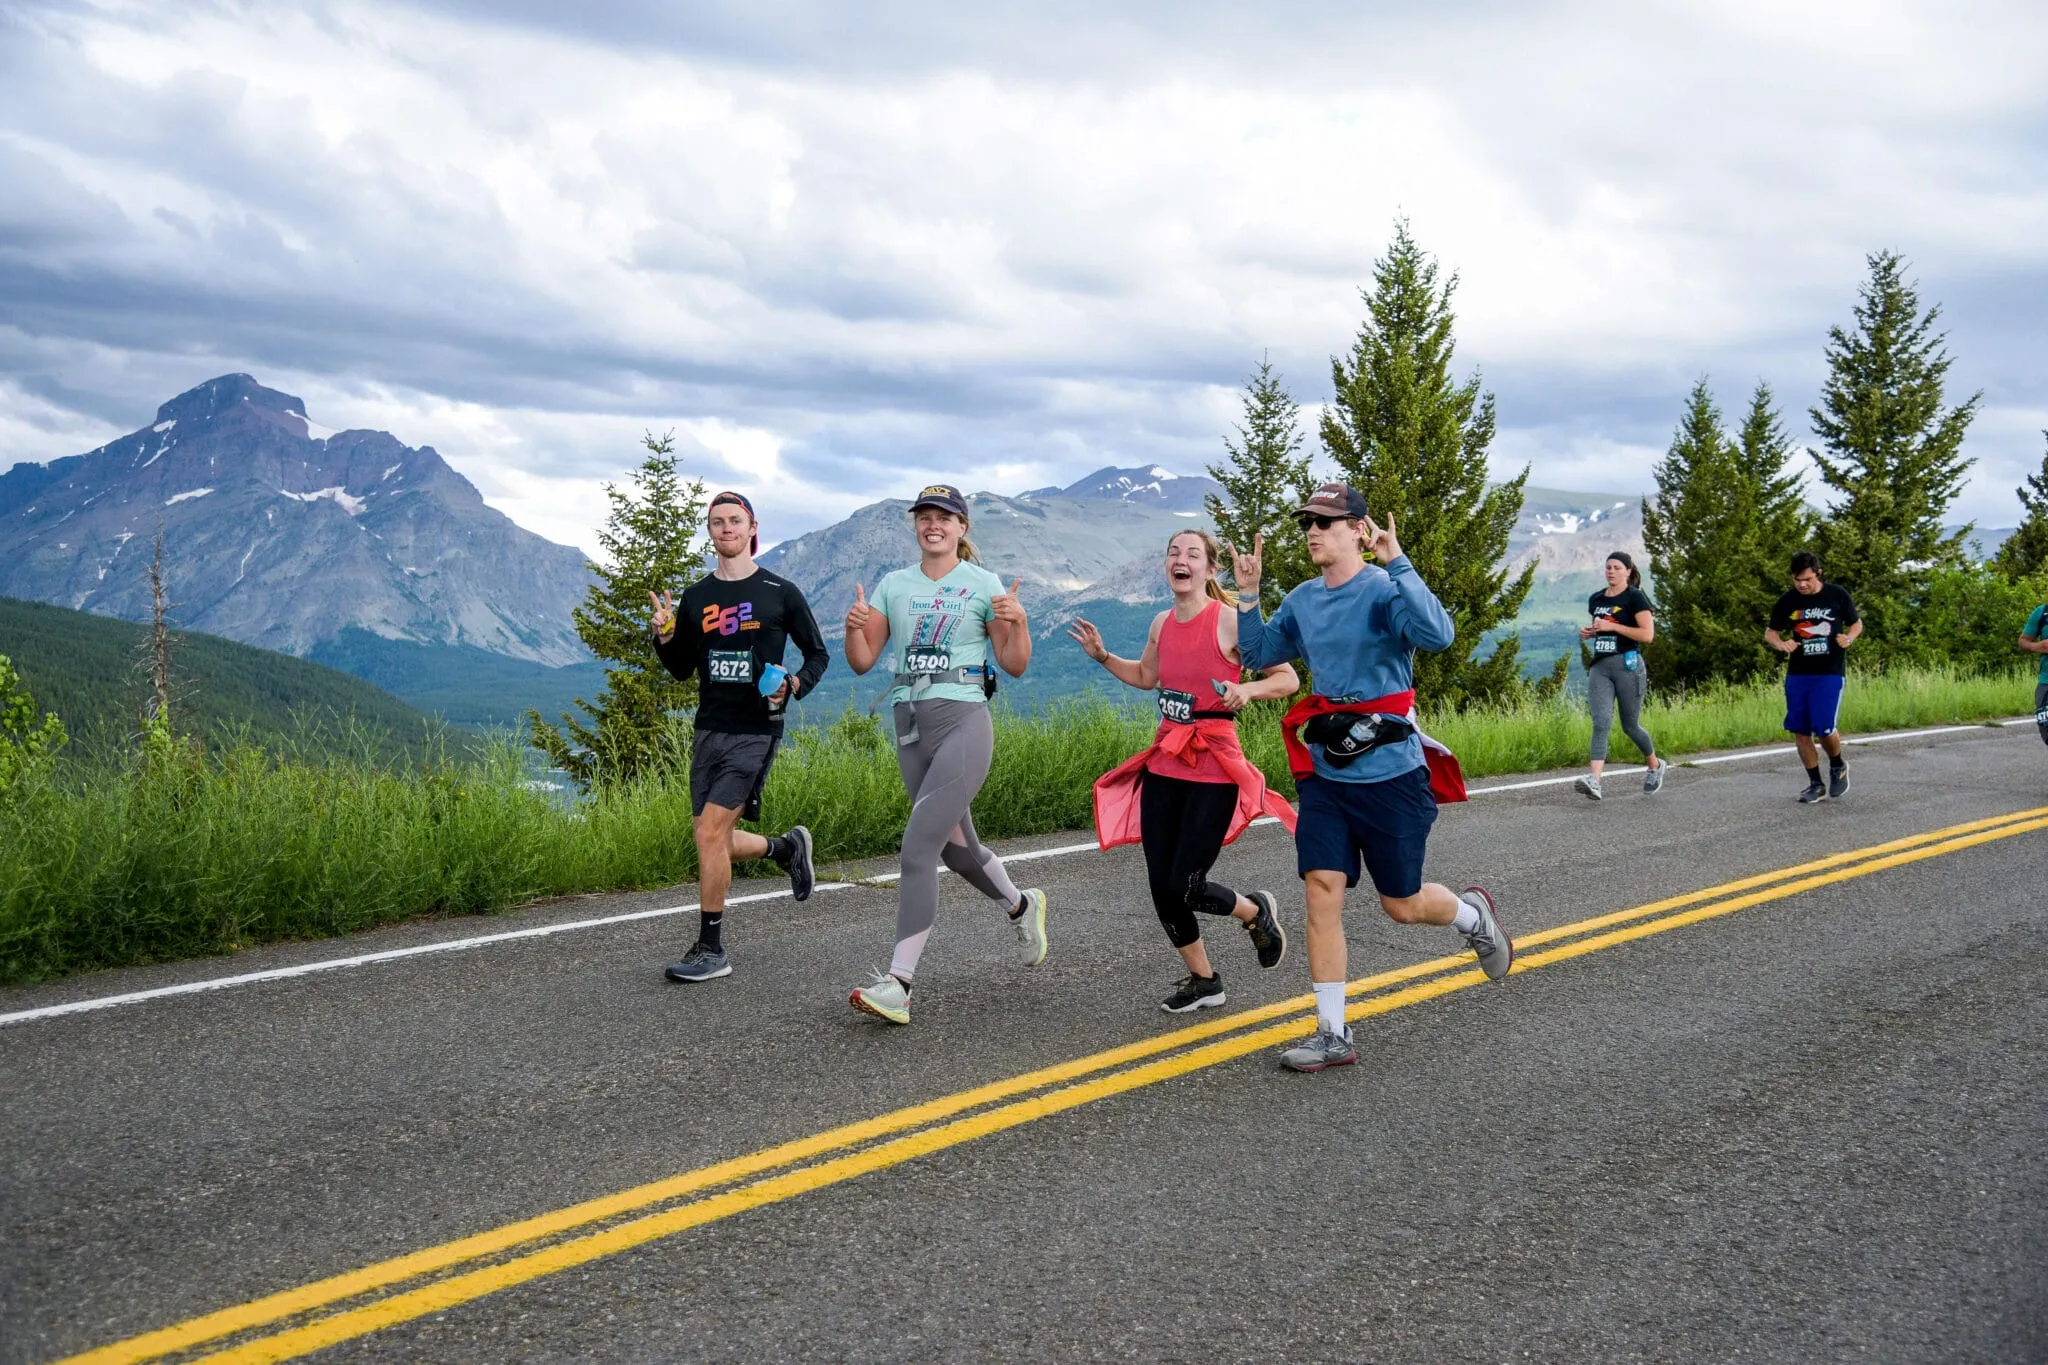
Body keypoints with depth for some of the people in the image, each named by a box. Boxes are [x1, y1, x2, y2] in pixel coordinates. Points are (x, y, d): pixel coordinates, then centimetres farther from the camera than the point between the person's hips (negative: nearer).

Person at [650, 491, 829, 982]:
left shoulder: (780, 593, -1)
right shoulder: (695, 597, 10)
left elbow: (818, 654, 7)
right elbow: (683, 670, 16)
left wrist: (793, 685, -12)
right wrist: (666, 637, -4)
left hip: (756, 731, -5)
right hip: (709, 729, 6)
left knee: (710, 831, -14)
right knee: (712, 840, 8)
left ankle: (711, 950, -3)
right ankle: (786, 847, 37)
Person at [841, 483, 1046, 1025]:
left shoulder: (983, 584, 2)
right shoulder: (894, 585, 12)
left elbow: (1014, 665, 3)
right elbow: (862, 661, 10)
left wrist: (1017, 620, -14)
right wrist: (855, 626, -9)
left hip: (963, 721, -5)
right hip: (909, 725, 6)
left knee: (919, 845, -16)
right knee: (956, 846, 16)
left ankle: (899, 983, -16)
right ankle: (1022, 907, 46)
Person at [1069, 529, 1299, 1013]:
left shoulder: (1230, 620, -12)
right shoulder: (1162, 623, 7)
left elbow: (1287, 678, -9)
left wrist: (1248, 689, -27)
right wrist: (1102, 656, 12)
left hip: (1213, 769, -6)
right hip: (1165, 766, 6)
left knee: (1184, 886, -8)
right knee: (1161, 887, 6)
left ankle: (1257, 912, 25)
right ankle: (1204, 981, 27)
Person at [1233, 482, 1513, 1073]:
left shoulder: (1385, 591, -14)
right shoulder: (1303, 600, 7)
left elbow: (1437, 634, -32)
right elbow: (1257, 654, 18)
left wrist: (1398, 565, -34)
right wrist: (1247, 596, 5)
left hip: (1391, 775, -5)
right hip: (1326, 774, 5)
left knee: (1402, 904, 8)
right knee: (1322, 890, -3)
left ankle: (1471, 912, 43)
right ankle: (1332, 1036, 5)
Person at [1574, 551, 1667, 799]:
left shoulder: (1635, 597, -5)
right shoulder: (1596, 599, 13)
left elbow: (1647, 634, -13)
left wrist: (1612, 626, -17)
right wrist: (1587, 632, 7)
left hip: (1627, 665, -5)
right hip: (1600, 666, 5)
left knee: (1630, 725, 7)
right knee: (1601, 722, -12)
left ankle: (1655, 765, 35)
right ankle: (1594, 781, -24)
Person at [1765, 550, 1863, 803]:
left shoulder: (1837, 596, -2)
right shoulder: (1787, 602, 2)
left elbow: (1856, 623, 10)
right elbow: (1770, 633, 11)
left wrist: (1849, 638, -11)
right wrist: (1782, 645, -11)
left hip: (1830, 673, -3)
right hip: (1797, 674, 3)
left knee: (1824, 729, -12)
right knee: (1800, 732, 3)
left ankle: (1838, 767, 20)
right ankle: (1816, 785, 17)